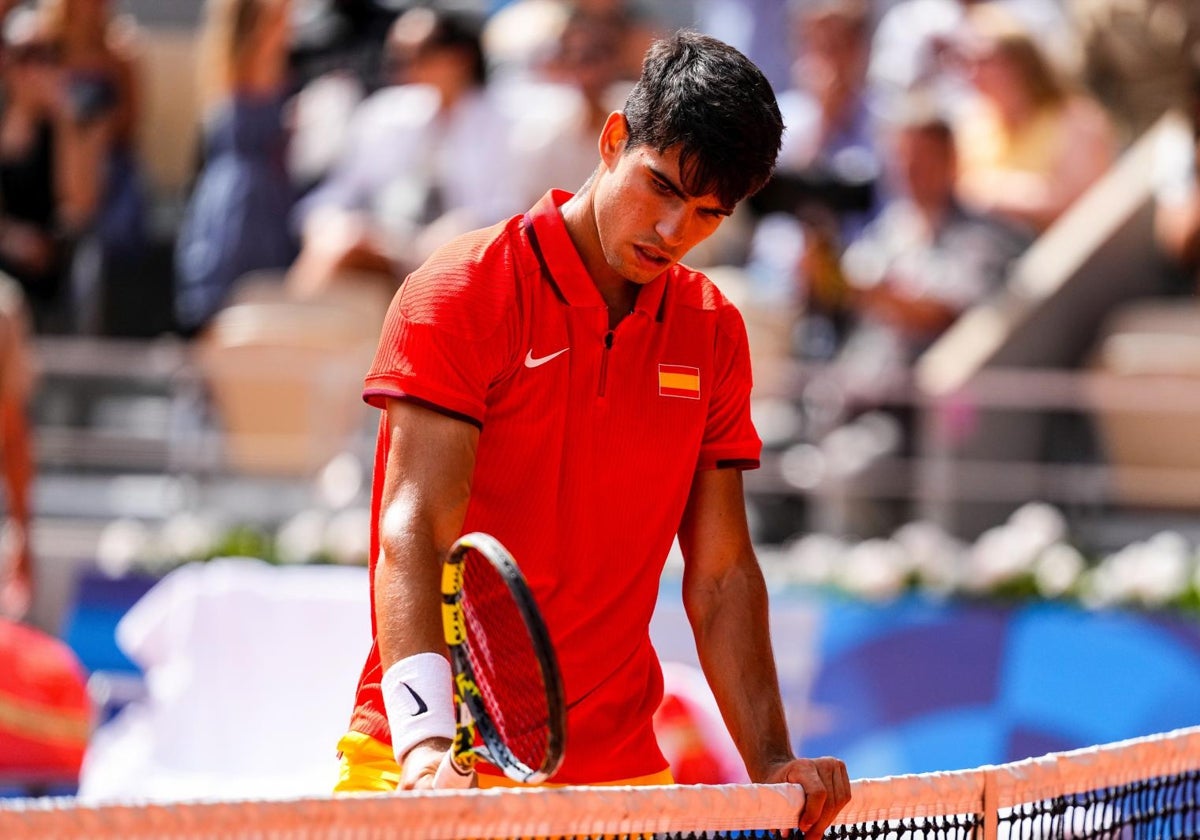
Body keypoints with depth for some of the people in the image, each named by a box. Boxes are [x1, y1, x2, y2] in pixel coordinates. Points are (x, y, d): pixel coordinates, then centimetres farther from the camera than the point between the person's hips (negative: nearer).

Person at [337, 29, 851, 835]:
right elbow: (414, 532, -16)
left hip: (619, 770, 4)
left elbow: (721, 574, 12)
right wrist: (425, 738, -29)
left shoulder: (713, 332, 10)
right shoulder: (462, 293, -6)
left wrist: (773, 764, 0)